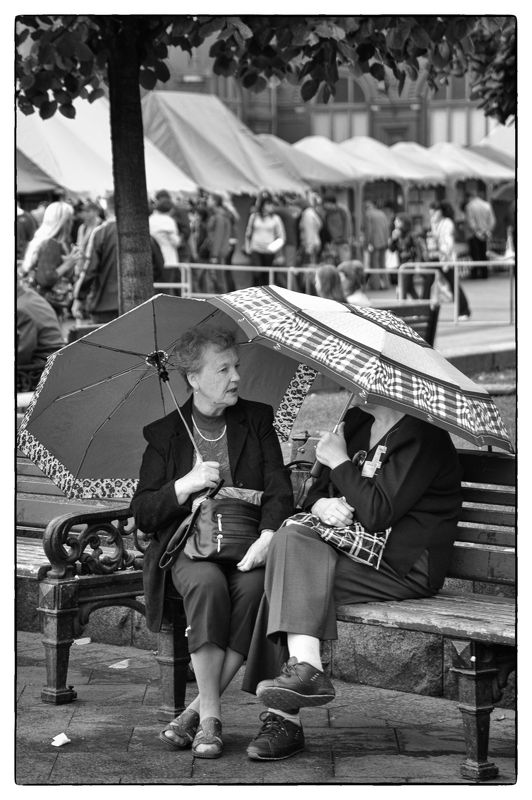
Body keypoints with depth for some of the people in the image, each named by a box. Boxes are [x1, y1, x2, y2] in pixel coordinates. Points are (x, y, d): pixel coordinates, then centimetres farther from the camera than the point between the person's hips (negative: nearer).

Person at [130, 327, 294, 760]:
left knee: (254, 586, -33)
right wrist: (185, 485, -11)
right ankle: (210, 716, -29)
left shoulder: (257, 420, 13)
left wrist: (268, 536, -18)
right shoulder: (164, 434, 9)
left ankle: (198, 710, -26)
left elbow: (280, 489, 2)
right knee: (208, 584, -36)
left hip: (246, 545, 1)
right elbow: (142, 513, 7)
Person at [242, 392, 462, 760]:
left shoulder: (423, 437, -12)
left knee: (294, 581, -23)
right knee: (291, 537, -20)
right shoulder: (356, 423, 15)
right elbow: (316, 492, 20)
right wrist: (322, 506, -5)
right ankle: (305, 668, -28)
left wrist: (339, 461, -9)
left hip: (403, 567, -8)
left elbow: (377, 513, -21)